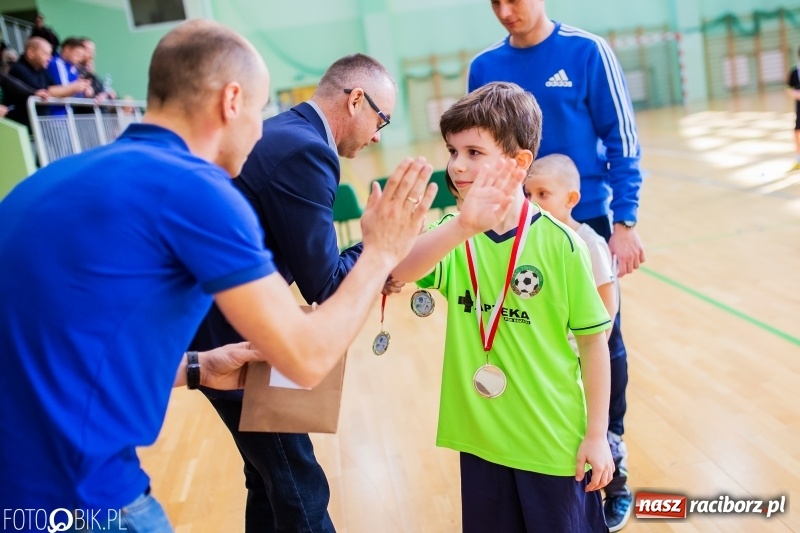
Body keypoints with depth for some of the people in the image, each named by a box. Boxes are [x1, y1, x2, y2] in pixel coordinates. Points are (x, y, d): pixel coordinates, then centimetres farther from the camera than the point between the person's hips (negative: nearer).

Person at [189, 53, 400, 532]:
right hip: (232, 335, -10)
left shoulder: (283, 132, 9)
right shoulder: (305, 151, -21)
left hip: (223, 322, 10)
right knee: (299, 491, 4)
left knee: (271, 477, 23)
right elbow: (323, 285, -18)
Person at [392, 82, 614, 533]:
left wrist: (597, 435, -4)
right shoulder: (455, 235, -6)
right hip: (481, 439, 3)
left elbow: (593, 340, -8)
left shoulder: (559, 243, -15)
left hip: (554, 442, -3)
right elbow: (396, 272, -27)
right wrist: (463, 226, -44)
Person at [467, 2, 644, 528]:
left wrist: (624, 221, -11)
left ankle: (612, 458, 28)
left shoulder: (587, 51, -7)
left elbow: (622, 140, -6)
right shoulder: (484, 67, 2)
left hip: (585, 224, -2)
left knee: (604, 345, 8)